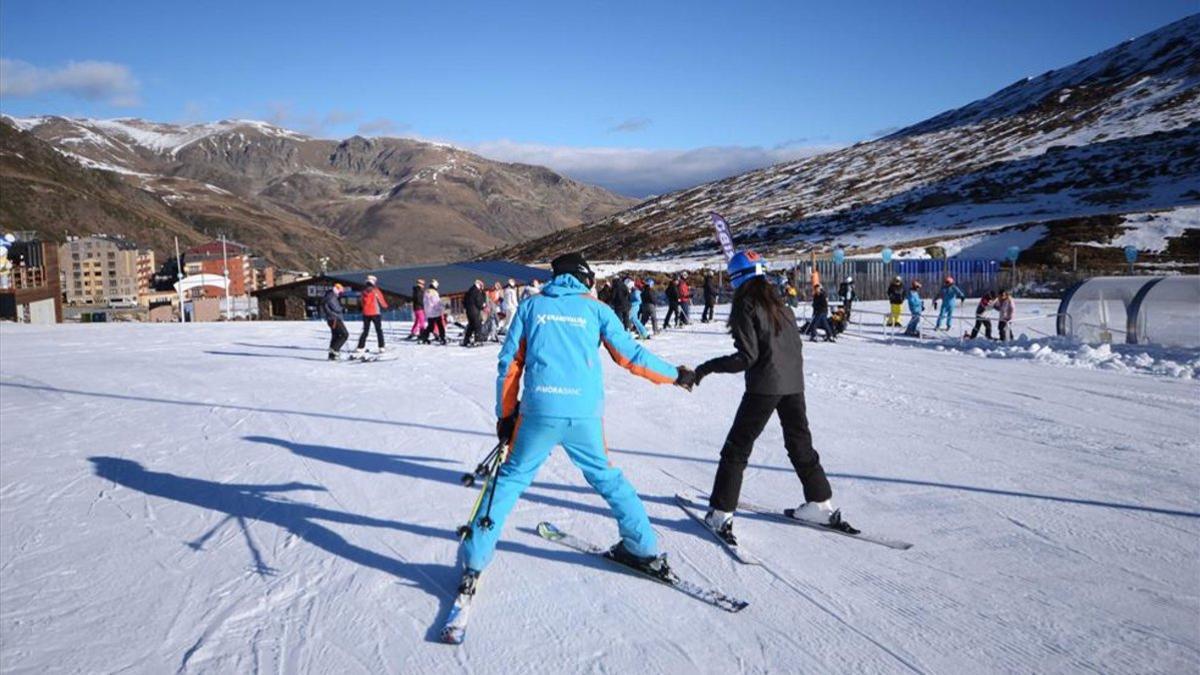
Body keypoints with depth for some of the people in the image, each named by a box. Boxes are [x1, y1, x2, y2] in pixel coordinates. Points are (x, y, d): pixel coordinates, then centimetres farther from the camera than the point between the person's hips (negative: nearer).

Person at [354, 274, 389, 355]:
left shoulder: (364, 292, 3)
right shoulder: (376, 291, -9)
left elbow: (364, 303, 11)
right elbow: (383, 303, -2)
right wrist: (385, 306, 18)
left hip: (365, 314, 4)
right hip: (375, 313, -4)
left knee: (365, 331, 12)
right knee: (379, 331, 4)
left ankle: (360, 347, 6)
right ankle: (381, 348, -1)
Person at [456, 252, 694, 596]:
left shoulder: (531, 306, 13)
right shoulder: (596, 308, 10)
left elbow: (510, 363, 9)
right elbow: (631, 356, 9)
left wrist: (505, 415, 16)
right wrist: (676, 375, 23)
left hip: (538, 412, 0)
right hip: (584, 415, 0)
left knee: (510, 480, 14)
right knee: (608, 478, 20)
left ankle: (475, 560, 13)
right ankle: (645, 549, 26)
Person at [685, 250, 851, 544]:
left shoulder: (746, 306, -11)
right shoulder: (780, 303, 9)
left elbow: (747, 357, -15)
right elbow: (796, 343, 13)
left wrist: (707, 367, -8)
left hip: (763, 387, -7)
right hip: (794, 384, 7)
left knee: (736, 449, 2)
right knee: (800, 444, 20)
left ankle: (721, 515, 3)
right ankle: (822, 504, 27)